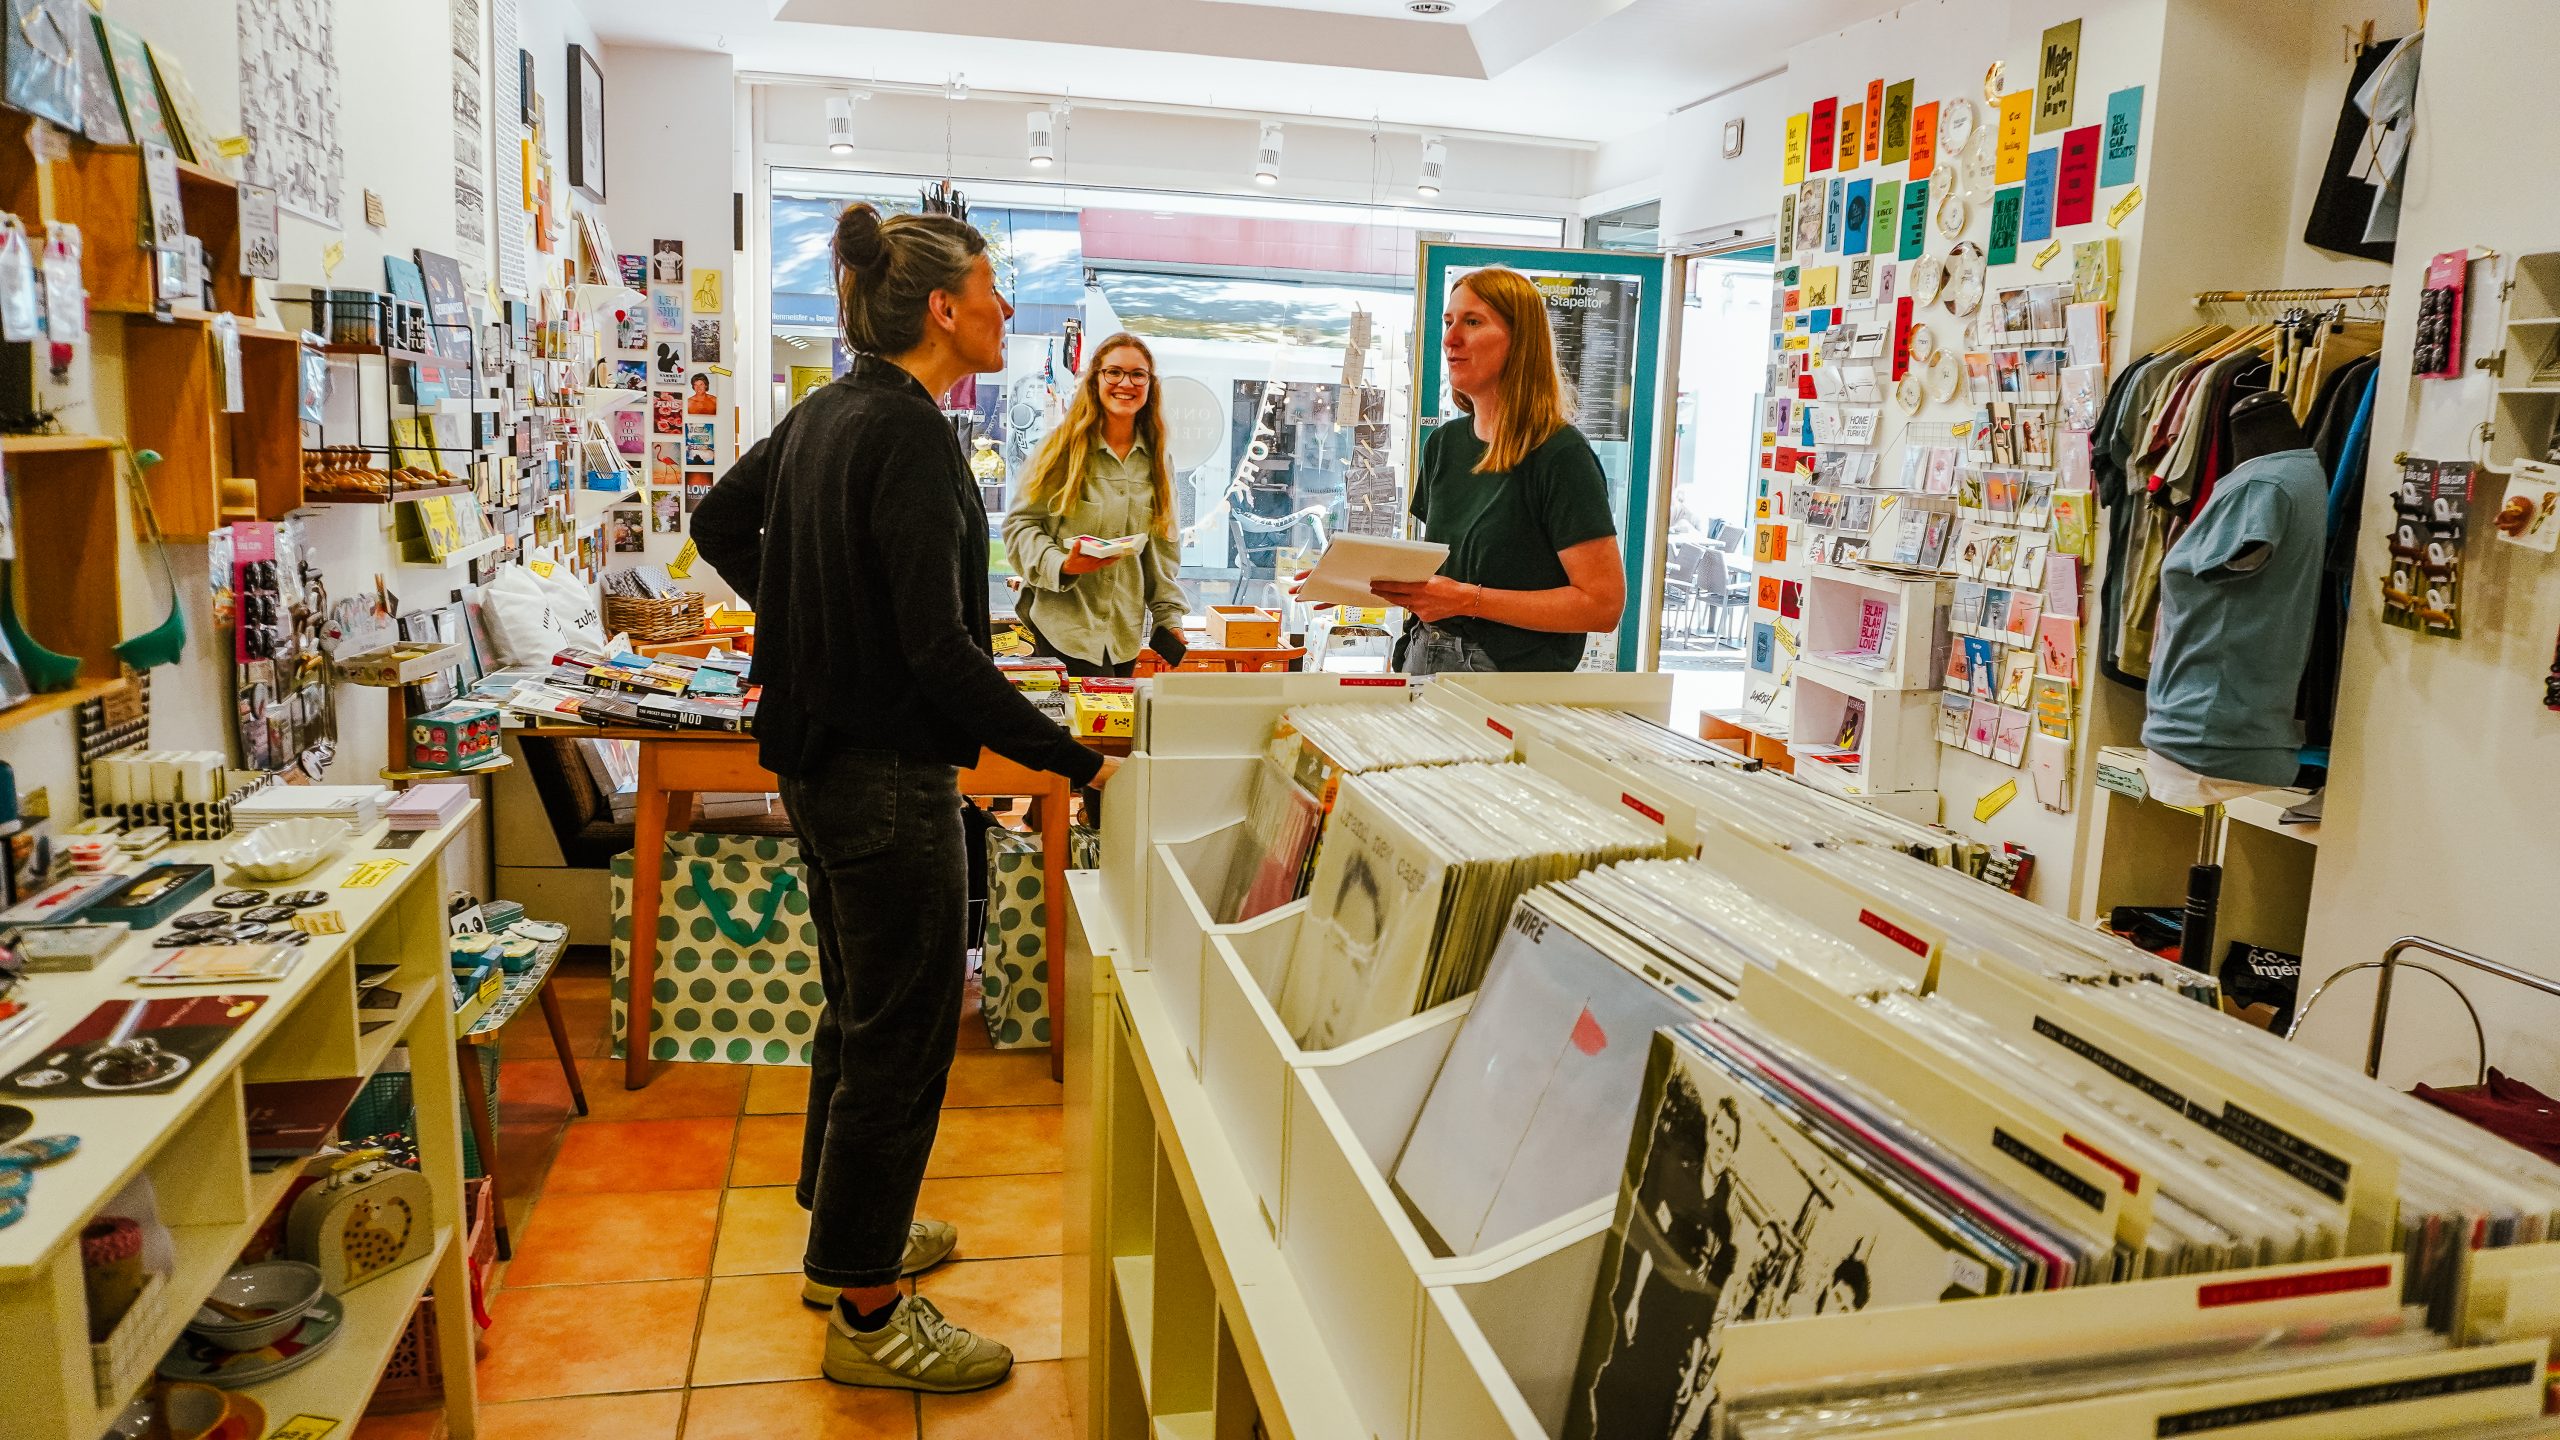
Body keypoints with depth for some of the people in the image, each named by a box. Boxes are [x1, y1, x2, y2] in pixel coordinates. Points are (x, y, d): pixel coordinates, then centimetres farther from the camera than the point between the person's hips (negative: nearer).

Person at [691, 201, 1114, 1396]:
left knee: (860, 1007, 23)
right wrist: (1075, 761, -24)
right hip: (891, 775, -10)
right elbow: (941, 648, -26)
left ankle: (843, 1233, 40)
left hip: (821, 753, 10)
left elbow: (719, 522, 22)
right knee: (901, 1032, 1)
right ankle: (865, 1315, 15)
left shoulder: (822, 413, 8)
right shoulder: (908, 434, -20)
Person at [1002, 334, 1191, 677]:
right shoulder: (1064, 446, -3)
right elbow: (1020, 523, -2)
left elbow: (1163, 547, 16)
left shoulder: (1157, 459, 11)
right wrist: (1062, 564, -19)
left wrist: (1169, 617, 12)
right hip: (1065, 626, -4)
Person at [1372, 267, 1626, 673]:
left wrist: (1468, 598, -23)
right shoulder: (1442, 444, 9)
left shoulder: (1561, 454, -14)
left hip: (1515, 671, -7)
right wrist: (1369, 581, -1)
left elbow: (1603, 603, -19)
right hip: (1422, 661, 7)